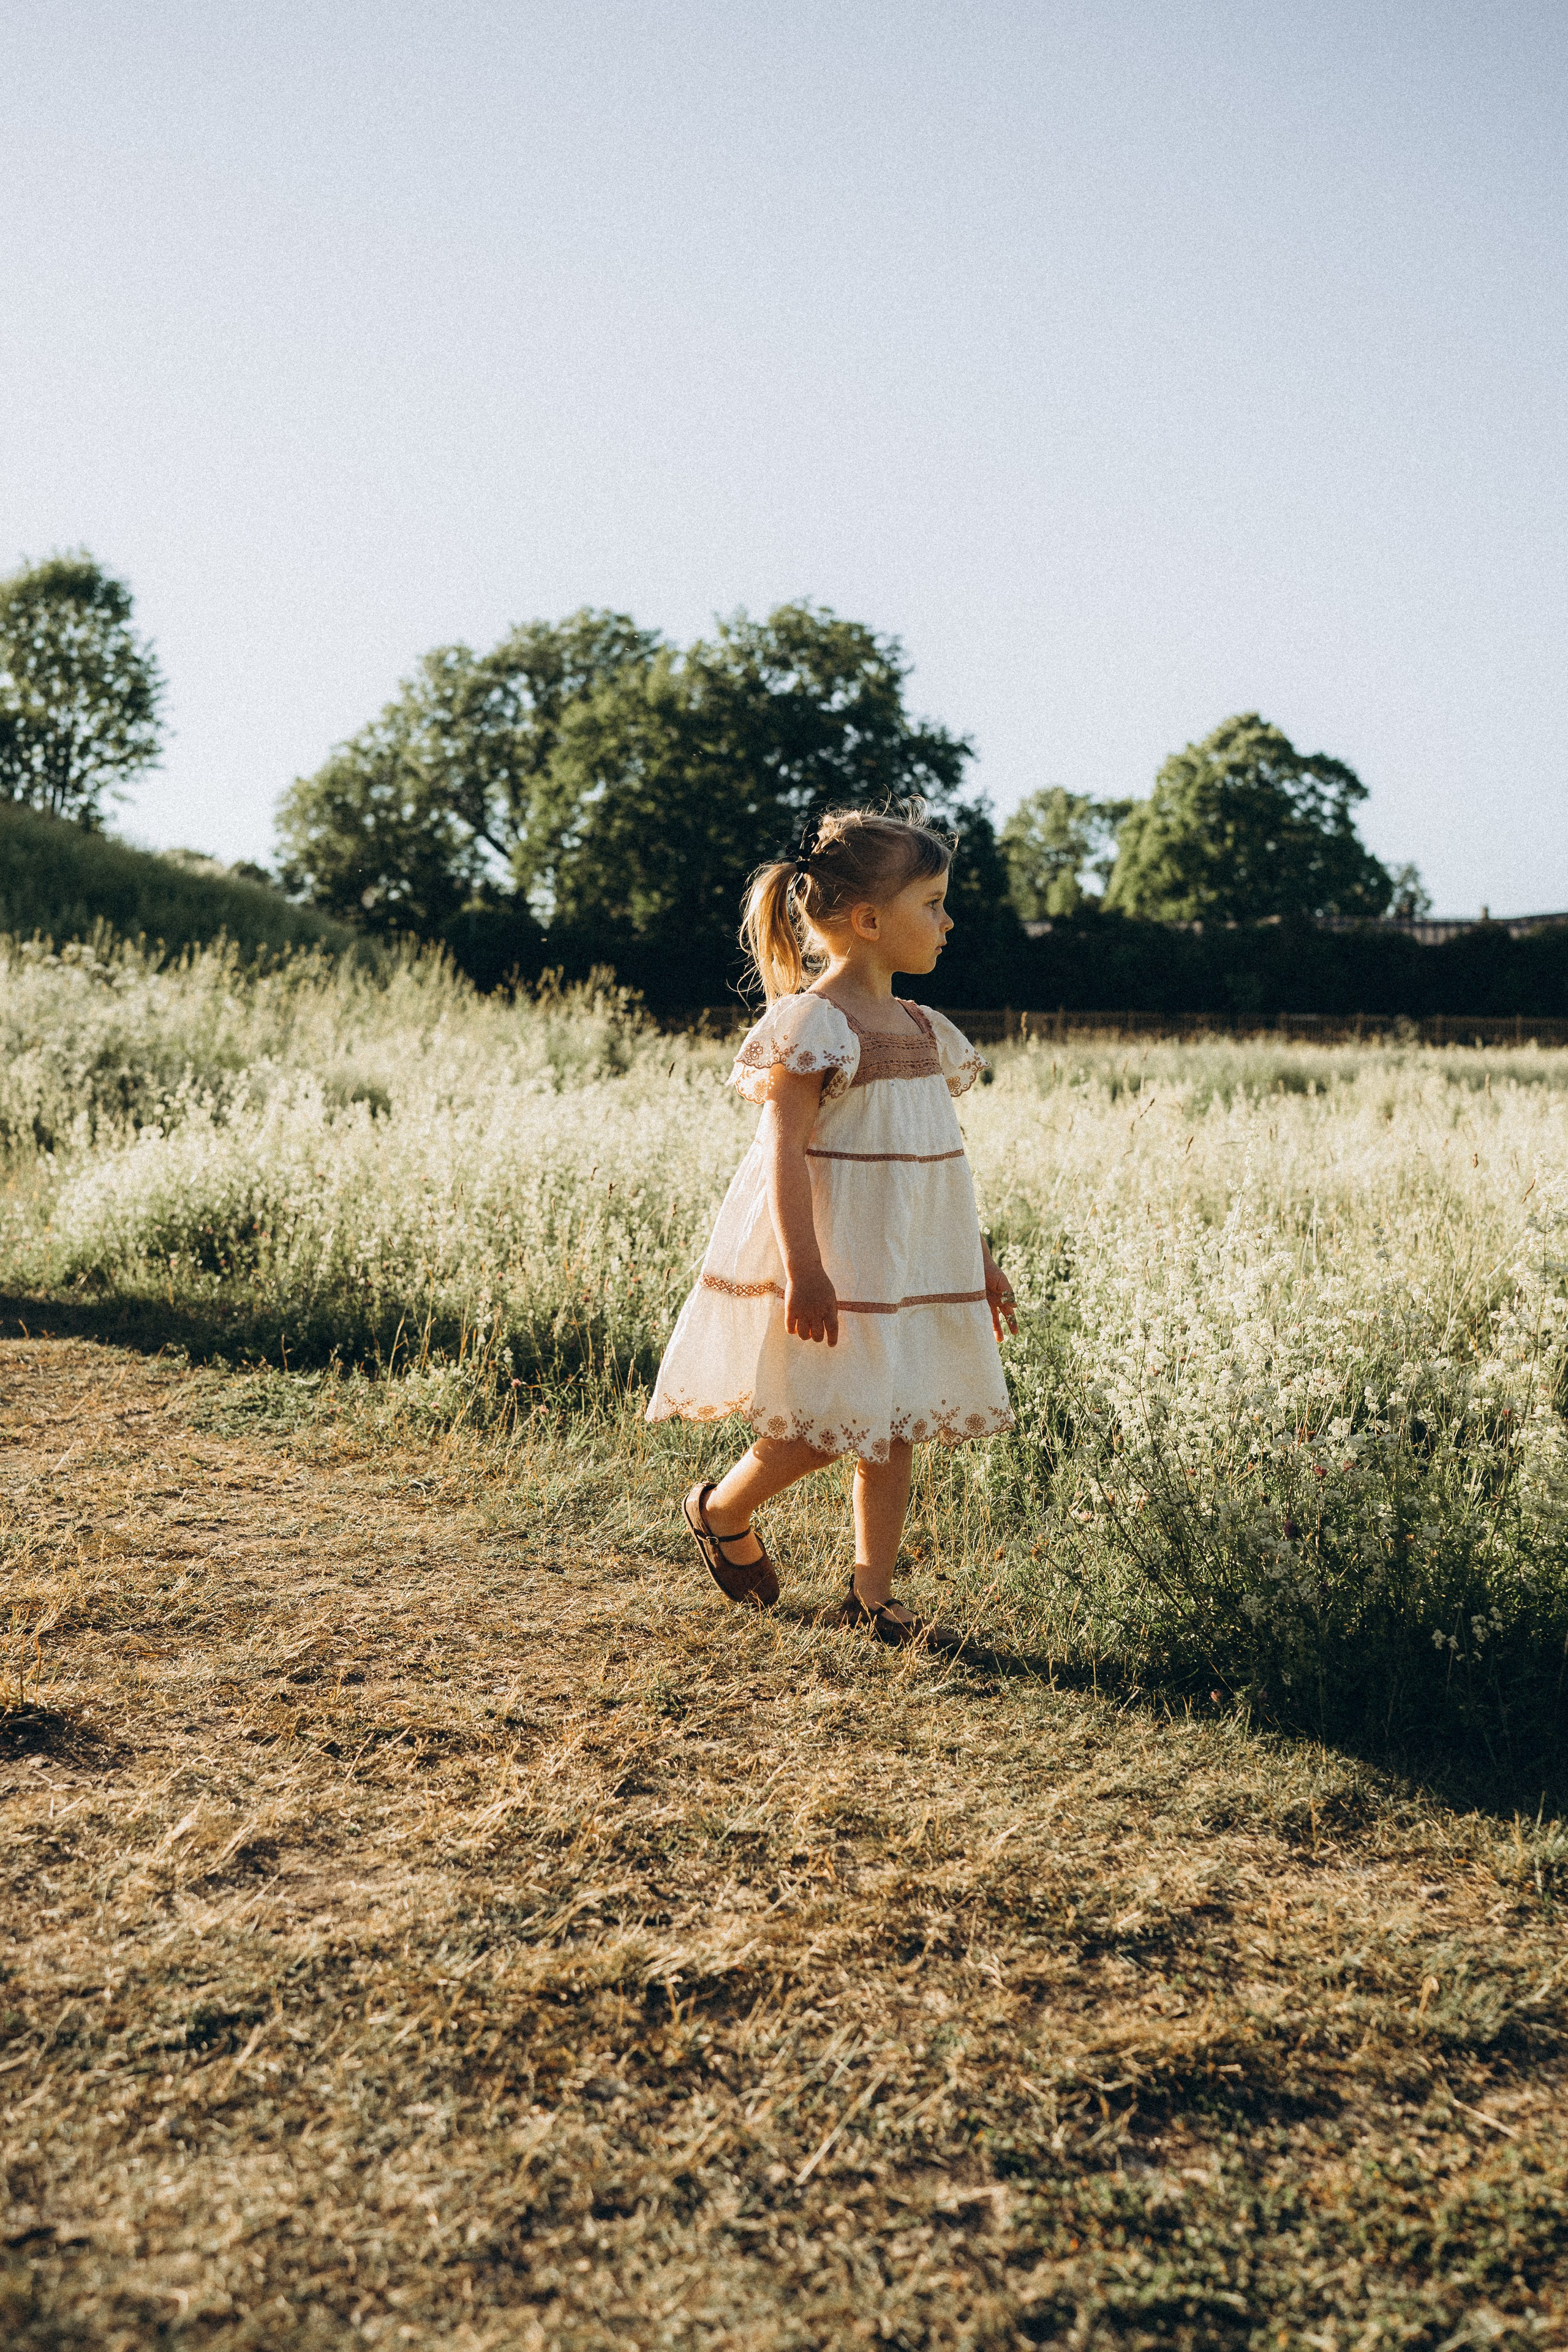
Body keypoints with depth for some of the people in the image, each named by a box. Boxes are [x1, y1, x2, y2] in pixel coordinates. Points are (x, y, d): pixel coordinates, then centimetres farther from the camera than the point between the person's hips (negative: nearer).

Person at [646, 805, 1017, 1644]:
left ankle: (871, 1593, 19)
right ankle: (720, 1510, 25)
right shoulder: (813, 1023, -14)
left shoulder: (921, 1029, 11)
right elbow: (786, 1150, -20)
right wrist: (802, 1270, -27)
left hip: (909, 1261, 8)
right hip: (831, 1264, -8)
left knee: (891, 1431, 9)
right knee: (820, 1429, -3)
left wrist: (978, 1260, 19)